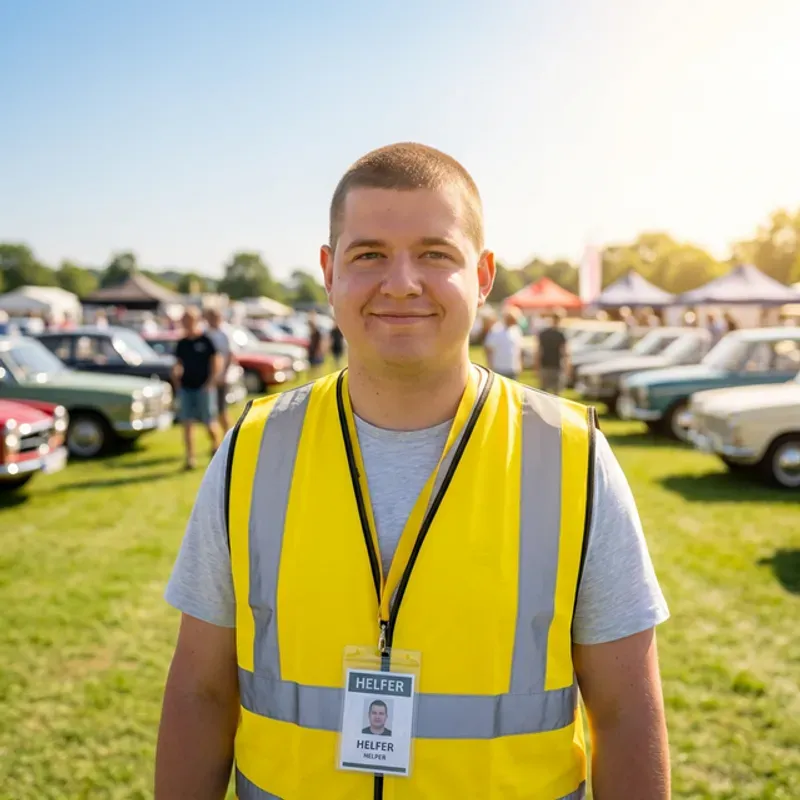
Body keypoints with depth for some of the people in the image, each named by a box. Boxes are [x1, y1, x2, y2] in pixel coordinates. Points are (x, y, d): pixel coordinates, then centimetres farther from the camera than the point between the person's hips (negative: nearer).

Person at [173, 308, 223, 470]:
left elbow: (217, 362, -5)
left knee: (209, 423, 1)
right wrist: (177, 374, 1)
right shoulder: (182, 343, 10)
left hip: (204, 388, -4)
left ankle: (216, 445, 29)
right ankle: (190, 457, 1)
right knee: (187, 423, -1)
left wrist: (211, 382, -11)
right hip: (185, 387, 4)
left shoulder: (207, 341, -4)